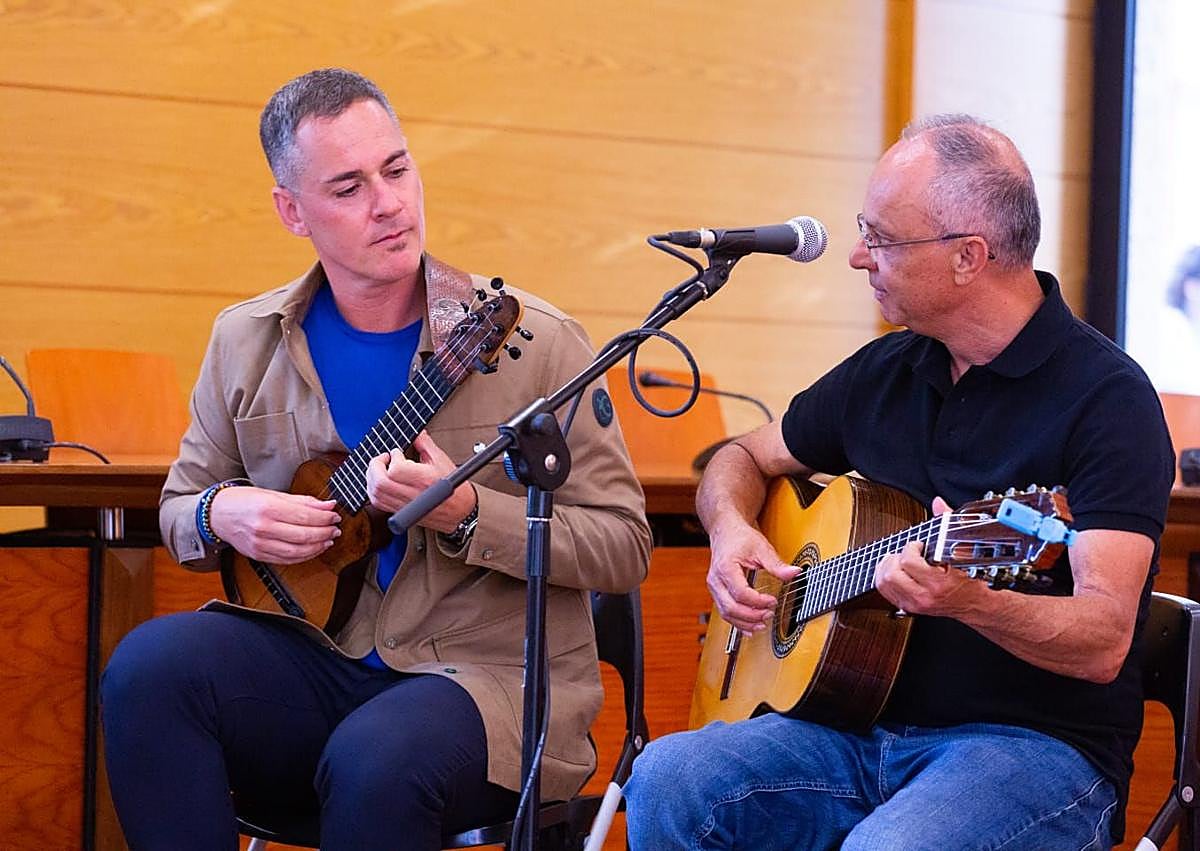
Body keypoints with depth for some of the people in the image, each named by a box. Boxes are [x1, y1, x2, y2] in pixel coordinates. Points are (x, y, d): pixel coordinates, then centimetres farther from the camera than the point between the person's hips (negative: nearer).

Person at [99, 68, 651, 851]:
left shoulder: (536, 341, -7)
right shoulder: (247, 343, 6)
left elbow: (626, 548, -7)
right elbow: (180, 506, 19)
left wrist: (465, 514, -21)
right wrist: (221, 513, -7)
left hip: (490, 673, -4)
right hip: (316, 661, 4)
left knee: (377, 759, -37)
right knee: (149, 666, -25)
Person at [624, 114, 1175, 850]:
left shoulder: (1105, 396, -11)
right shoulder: (886, 371, 11)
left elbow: (1104, 643, -20)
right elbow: (745, 459, 25)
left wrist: (969, 600, -39)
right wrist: (731, 528, 1)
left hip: (1035, 742, -6)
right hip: (867, 725, 6)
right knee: (667, 780, -20)